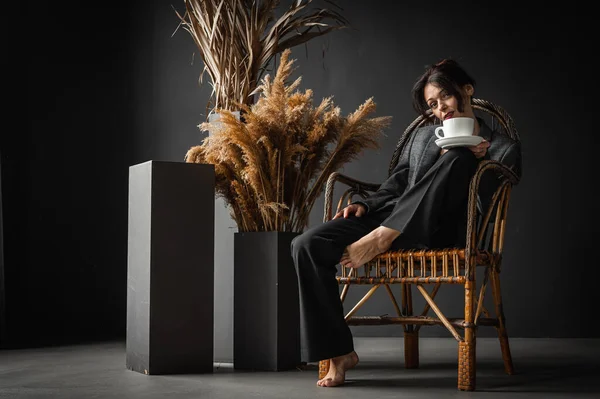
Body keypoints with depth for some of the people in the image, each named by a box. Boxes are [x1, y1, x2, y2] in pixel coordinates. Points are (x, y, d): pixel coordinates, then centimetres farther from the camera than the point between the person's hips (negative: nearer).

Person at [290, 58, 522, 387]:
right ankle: (339, 353, -17)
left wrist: (479, 158, -9)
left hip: (443, 231, -4)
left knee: (459, 158, -33)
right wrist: (366, 205, 8)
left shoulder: (501, 146, 16)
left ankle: (380, 239, -33)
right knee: (307, 245, -20)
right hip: (393, 221, 4)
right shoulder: (422, 136, 29)